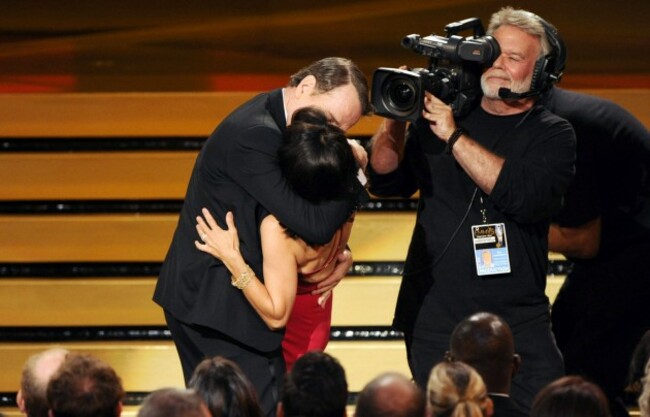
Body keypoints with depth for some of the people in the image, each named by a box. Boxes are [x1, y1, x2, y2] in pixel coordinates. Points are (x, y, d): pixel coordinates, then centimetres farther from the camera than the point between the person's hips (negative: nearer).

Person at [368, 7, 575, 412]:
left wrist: (455, 136, -19)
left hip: (519, 320, -1)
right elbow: (387, 181, 8)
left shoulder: (553, 134, 2)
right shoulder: (442, 114, 9)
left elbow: (527, 197, -17)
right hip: (435, 317, 2)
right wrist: (395, 117, -9)